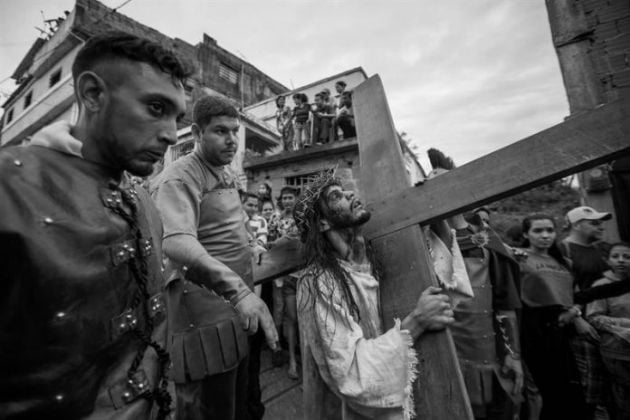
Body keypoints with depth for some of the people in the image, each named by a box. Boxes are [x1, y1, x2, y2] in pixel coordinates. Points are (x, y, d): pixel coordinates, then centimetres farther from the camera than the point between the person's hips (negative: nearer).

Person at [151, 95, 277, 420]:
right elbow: (176, 243, -33)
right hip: (206, 323, -8)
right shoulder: (178, 178, -16)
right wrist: (238, 289, -43)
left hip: (240, 314, 9)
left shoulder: (227, 174, 12)